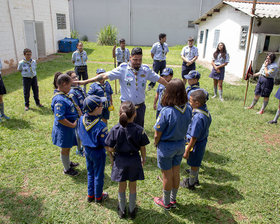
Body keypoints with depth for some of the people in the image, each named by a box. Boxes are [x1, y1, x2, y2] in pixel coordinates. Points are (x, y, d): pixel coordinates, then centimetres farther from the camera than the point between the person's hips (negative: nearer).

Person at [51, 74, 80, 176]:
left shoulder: (64, 96, 3)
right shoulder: (59, 100, -28)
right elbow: (60, 118, -30)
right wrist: (72, 125, -22)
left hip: (69, 127, 9)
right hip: (64, 129, -9)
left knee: (68, 147, 27)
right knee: (65, 148, 11)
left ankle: (68, 162, 48)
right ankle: (67, 169, 29)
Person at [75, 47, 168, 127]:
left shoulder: (146, 69, 1)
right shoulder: (123, 69, -9)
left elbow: (159, 79, 11)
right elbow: (105, 76, -13)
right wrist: (86, 81, -16)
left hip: (140, 107, 3)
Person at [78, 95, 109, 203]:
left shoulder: (81, 119, -10)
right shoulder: (100, 125, -30)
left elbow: (80, 135, 4)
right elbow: (106, 143, -23)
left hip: (87, 150, 6)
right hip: (98, 152, -6)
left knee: (90, 173, 24)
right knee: (98, 175, 14)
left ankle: (90, 195, 39)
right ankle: (98, 197, 33)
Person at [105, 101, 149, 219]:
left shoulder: (115, 129, -18)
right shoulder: (139, 129, -18)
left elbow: (110, 149, -11)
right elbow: (142, 148, -7)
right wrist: (143, 158, 11)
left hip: (120, 160, 0)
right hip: (134, 160, 0)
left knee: (122, 186, 19)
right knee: (132, 186, 19)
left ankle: (122, 210, 36)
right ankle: (132, 210, 36)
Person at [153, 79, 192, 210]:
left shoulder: (166, 111, -30)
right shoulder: (188, 109, -12)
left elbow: (157, 135, -20)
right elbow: (186, 127, 1)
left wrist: (156, 144, -2)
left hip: (166, 147, -5)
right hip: (181, 145, 6)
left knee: (167, 175, 13)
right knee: (176, 173, 22)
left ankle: (166, 203, 35)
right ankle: (173, 200, 42)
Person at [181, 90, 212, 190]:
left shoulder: (198, 117, -31)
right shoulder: (206, 112, -3)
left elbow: (194, 138, -28)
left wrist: (187, 151, -19)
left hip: (196, 144, -9)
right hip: (203, 142, 9)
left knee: (194, 165, 12)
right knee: (196, 164, 27)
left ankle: (190, 184, 33)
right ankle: (195, 179, 47)